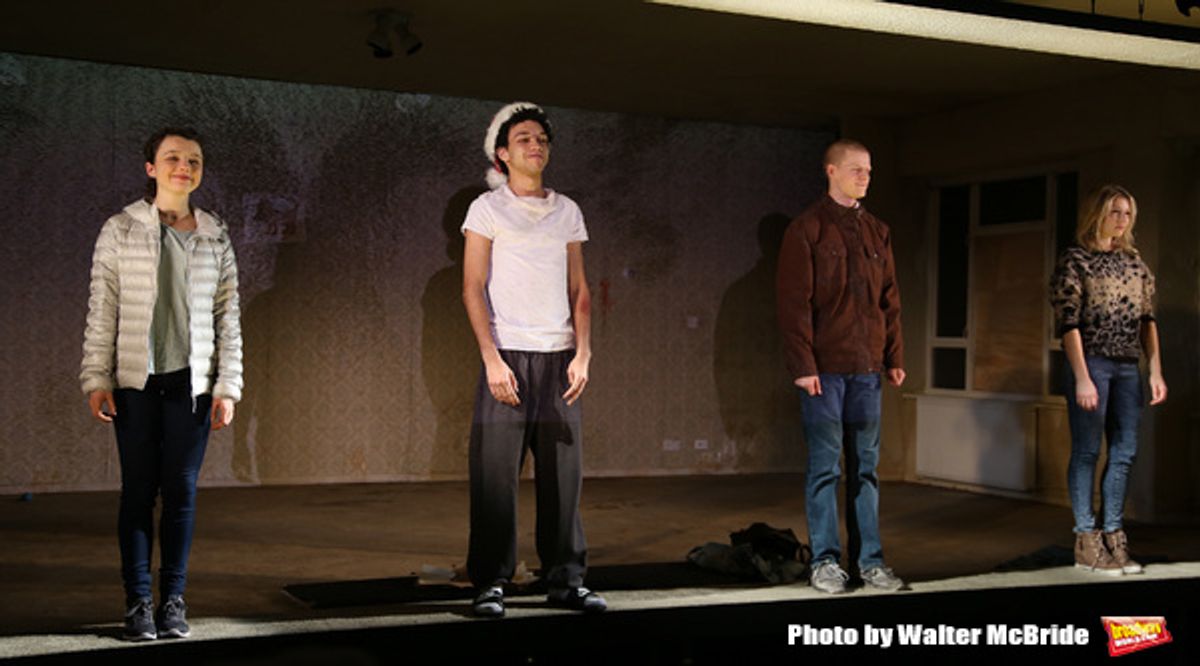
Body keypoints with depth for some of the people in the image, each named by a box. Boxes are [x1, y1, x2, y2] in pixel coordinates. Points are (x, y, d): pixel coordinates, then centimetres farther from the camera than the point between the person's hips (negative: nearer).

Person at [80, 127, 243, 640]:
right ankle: (138, 601, 9)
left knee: (182, 490, 3)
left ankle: (174, 599, 12)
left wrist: (228, 387, 2)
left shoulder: (215, 238, 7)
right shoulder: (121, 231, 3)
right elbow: (101, 310, 1)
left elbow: (228, 318, 7)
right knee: (138, 490, 2)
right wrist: (97, 378, -5)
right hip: (135, 381, -1)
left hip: (192, 383, 1)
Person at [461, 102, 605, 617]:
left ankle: (565, 579, 10)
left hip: (558, 357, 3)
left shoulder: (567, 212, 16)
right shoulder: (488, 208, 5)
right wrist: (492, 358, -11)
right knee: (495, 474, -5)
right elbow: (473, 288, -1)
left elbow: (578, 290, 14)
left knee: (563, 474, 2)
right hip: (507, 355, -3)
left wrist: (582, 353, 1)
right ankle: (490, 583, 3)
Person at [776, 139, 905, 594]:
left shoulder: (877, 232, 13)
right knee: (824, 467, 1)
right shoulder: (806, 230, -3)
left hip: (867, 368, 5)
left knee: (866, 467, 8)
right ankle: (825, 560, 8)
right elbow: (794, 302, -8)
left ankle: (869, 559, 15)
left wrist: (895, 357, 9)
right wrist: (802, 364, -14)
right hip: (824, 368, -5)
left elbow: (889, 300, 15)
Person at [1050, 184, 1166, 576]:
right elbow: (1069, 322, -10)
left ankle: (1112, 536, 15)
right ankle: (1087, 543, 3)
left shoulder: (1134, 262, 13)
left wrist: (1156, 370, 7)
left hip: (1128, 367, 6)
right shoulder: (1075, 260, -4)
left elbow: (1147, 320, 14)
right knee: (1087, 452, -2)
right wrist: (1082, 378, -16)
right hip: (1091, 363, -6)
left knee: (1124, 454, 6)